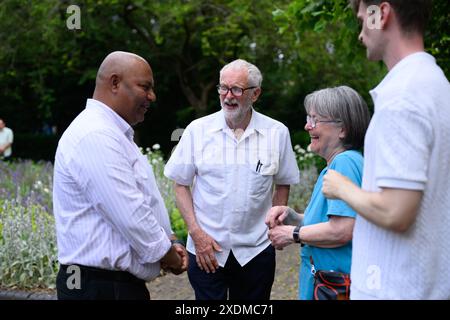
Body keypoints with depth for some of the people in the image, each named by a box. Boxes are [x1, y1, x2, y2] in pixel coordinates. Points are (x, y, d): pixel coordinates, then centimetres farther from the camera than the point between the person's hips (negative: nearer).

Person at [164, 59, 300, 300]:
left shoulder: (277, 133, -1)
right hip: (206, 250, -1)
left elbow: (283, 184, 10)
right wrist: (196, 232, -6)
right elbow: (181, 185, 2)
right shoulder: (197, 130, -3)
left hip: (256, 251, 1)